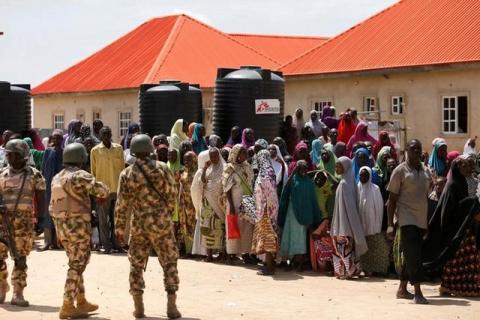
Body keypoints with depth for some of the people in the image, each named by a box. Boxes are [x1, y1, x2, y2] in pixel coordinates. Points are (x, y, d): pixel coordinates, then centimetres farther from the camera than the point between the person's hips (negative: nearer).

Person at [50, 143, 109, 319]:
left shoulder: (57, 178, 13)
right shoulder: (80, 175, -12)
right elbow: (101, 189, -17)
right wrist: (103, 195, 5)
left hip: (61, 226, 8)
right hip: (78, 226, -8)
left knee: (76, 264, 19)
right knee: (77, 266, -4)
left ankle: (81, 302, 26)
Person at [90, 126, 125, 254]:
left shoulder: (118, 148, 6)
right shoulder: (95, 150, 0)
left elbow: (122, 167, 10)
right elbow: (93, 170, 3)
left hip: (117, 188, 2)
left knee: (116, 218, 8)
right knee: (103, 219, 1)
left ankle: (116, 243, 16)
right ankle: (106, 245, 4)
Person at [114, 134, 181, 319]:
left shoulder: (127, 174, -2)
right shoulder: (162, 168, -5)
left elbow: (122, 205, -2)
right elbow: (172, 195, -2)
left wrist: (120, 229, 6)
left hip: (139, 225, 1)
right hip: (161, 223, -1)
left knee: (136, 265, 13)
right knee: (169, 263, 7)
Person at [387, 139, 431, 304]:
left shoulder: (425, 171, 13)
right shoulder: (400, 171, -5)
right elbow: (392, 199, -5)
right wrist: (390, 224, -11)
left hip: (422, 220, 6)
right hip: (407, 219, -6)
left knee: (410, 256, 11)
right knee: (413, 255, -13)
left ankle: (402, 289, 20)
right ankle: (417, 292, -14)